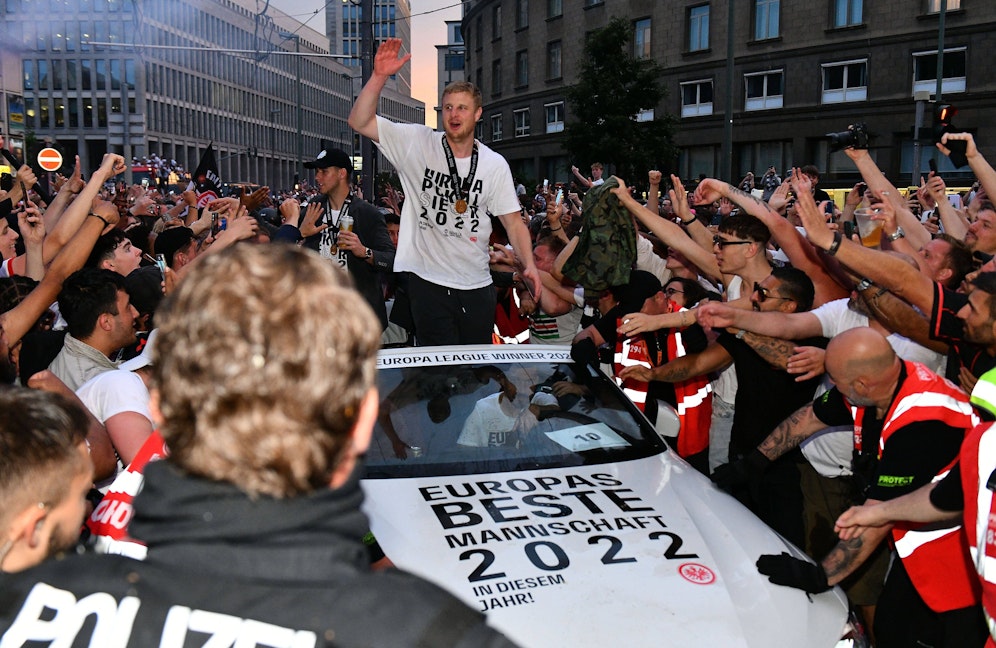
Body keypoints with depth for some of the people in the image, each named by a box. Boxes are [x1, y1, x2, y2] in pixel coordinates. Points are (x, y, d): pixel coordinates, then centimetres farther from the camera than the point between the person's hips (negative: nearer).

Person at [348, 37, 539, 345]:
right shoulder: (417, 143, -1)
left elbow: (513, 221, 3)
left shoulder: (495, 164, 3)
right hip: (429, 281, -3)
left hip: (477, 285, 3)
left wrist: (529, 266, -11)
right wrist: (379, 76, -20)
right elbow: (360, 122, -7)